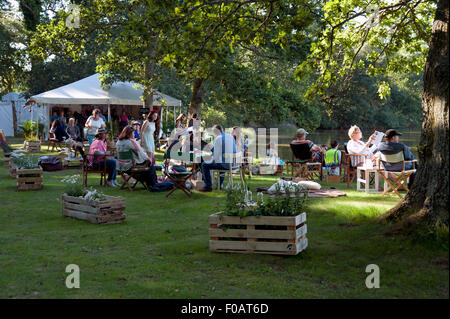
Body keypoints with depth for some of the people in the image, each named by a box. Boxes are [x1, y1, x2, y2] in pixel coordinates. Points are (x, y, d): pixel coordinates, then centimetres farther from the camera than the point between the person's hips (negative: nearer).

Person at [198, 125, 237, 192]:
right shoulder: (231, 136, 10)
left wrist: (213, 160, 8)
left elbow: (216, 155, -15)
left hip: (224, 164, -7)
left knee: (205, 165, 8)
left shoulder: (218, 139, -12)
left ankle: (208, 187, 9)